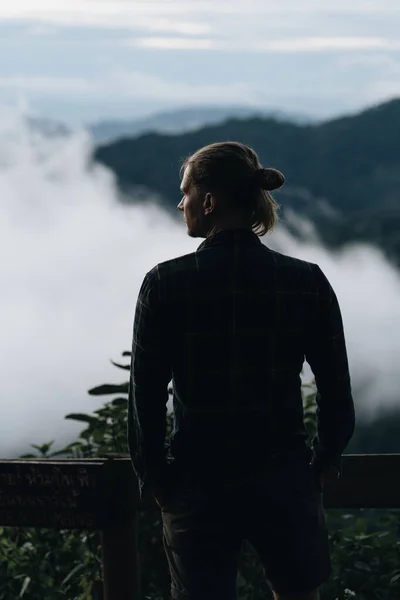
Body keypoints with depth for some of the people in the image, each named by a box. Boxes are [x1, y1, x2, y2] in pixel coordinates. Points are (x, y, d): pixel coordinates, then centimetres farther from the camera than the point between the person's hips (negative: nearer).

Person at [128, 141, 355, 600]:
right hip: (285, 479, 2)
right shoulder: (307, 282, -5)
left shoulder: (166, 284, -11)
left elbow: (145, 394, -8)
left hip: (198, 486, -1)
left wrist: (152, 475, 5)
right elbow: (337, 390, 0)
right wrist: (325, 459, 15)